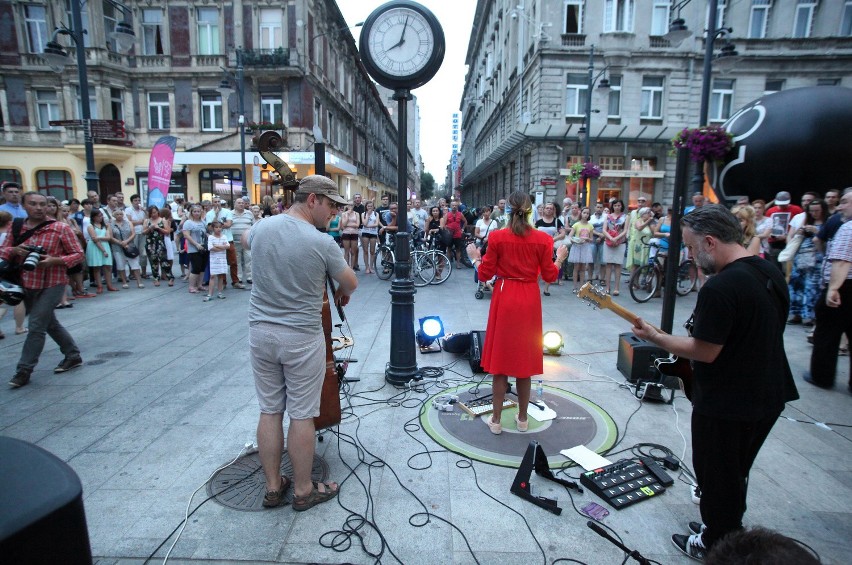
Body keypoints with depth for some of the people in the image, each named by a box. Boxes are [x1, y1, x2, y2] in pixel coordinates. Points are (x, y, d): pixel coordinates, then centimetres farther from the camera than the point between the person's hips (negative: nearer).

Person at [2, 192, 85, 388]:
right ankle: (73, 356, 31)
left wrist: (55, 260, -23)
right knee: (50, 323, 16)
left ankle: (24, 370, 7)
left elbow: (78, 254, -7)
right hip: (25, 284, 6)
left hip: (52, 284, -6)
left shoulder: (60, 228, -10)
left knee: (36, 326, -5)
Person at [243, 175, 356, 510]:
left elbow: (245, 240, 26)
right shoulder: (322, 243, -16)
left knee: (269, 411, 14)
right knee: (302, 415, 8)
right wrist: (342, 294, 21)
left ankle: (273, 487, 30)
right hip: (302, 338, -5)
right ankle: (303, 490, 25)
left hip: (261, 332, 6)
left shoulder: (262, 228, -1)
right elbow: (351, 283, -1)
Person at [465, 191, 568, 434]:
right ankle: (522, 418, 26)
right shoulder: (543, 239, -5)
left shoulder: (497, 237, -9)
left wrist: (475, 258, 13)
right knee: (524, 358, 14)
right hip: (530, 302, 2)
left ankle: (496, 420, 17)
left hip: (504, 299, -1)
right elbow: (550, 276, 0)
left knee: (501, 359, 8)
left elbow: (485, 275, -6)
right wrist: (560, 258, 18)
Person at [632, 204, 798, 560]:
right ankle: (729, 530, 44)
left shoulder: (720, 287, -28)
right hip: (770, 395, 9)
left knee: (716, 478, 12)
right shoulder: (772, 272, 2)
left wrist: (654, 337, -14)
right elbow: (760, 335, 12)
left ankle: (717, 546, 31)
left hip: (726, 405, -9)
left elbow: (705, 352, -25)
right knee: (737, 473, 26)